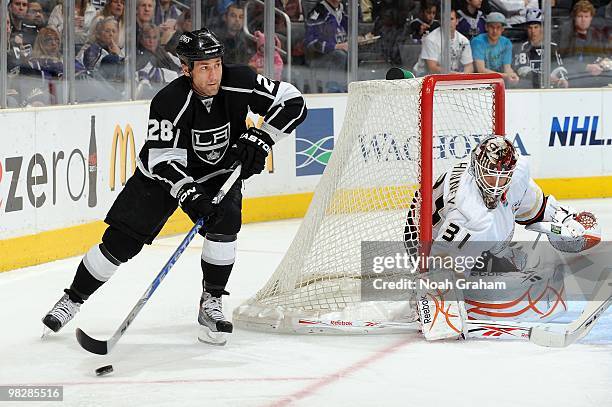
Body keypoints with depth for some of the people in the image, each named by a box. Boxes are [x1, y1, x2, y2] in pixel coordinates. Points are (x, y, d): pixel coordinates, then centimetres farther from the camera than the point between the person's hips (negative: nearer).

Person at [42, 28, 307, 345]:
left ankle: (211, 304, -11)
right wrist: (188, 194, -43)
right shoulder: (169, 102, -30)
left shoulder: (239, 82, -22)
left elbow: (292, 101, -17)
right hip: (164, 175, -2)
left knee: (224, 220, -26)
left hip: (218, 173, 2)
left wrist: (260, 137, -27)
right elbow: (163, 160, -30)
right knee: (121, 239, -5)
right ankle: (73, 299, 13)